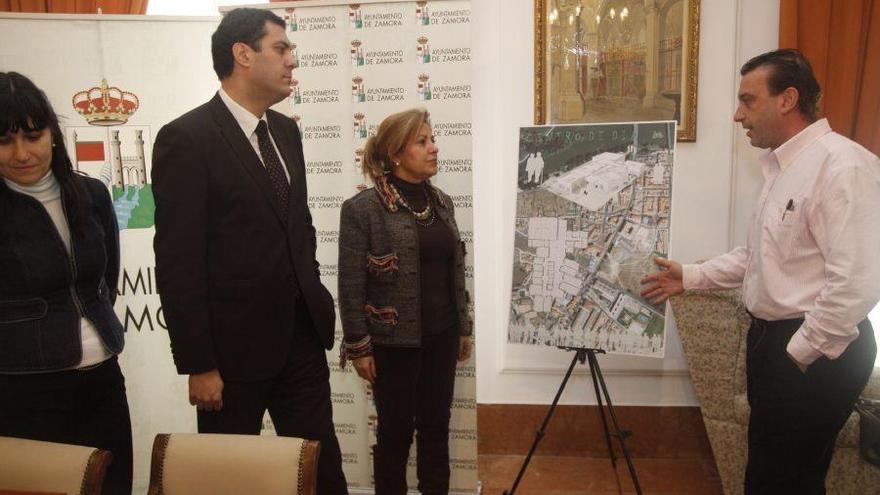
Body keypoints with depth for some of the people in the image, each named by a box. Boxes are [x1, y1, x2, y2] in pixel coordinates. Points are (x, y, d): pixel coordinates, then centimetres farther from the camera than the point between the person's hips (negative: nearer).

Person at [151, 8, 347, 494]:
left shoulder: (285, 131, 9)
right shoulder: (186, 138, -14)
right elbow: (178, 262, -15)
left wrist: (315, 300, 13)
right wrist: (198, 365, -14)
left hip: (302, 336, 6)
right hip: (236, 344, -5)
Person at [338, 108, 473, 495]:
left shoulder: (442, 202, 7)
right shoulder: (363, 208, -12)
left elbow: (455, 272, 12)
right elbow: (351, 285, -11)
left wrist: (463, 327, 14)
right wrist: (359, 347, -11)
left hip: (441, 336, 5)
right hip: (394, 340, -5)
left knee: (436, 425, 15)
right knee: (396, 431, 9)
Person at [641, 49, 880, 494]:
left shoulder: (842, 166, -19)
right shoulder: (782, 166, 12)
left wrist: (800, 353, -19)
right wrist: (691, 277, 11)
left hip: (816, 352, -9)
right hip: (773, 336, 9)